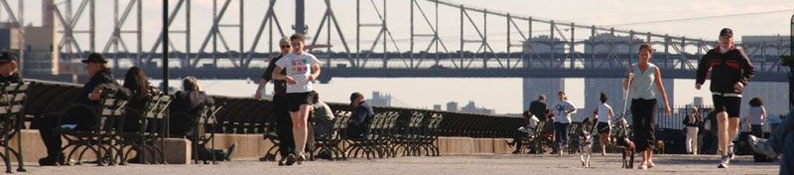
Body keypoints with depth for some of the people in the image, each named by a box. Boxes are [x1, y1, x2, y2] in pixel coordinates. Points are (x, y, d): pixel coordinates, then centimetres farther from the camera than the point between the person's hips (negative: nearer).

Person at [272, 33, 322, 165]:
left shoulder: (309, 58, 3)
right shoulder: (286, 59, 0)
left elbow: (317, 69, 21)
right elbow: (274, 74, -1)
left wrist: (314, 75, -2)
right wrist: (285, 77, -21)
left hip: (306, 91, -1)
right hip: (292, 92, 1)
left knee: (303, 120, -18)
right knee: (296, 123, 9)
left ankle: (300, 152, -22)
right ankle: (297, 150, 25)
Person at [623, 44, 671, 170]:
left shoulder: (654, 69, 6)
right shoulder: (632, 68, 8)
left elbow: (660, 88, 10)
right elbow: (625, 87, 5)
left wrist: (666, 104, 7)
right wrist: (628, 78, -16)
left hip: (650, 102, -1)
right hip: (636, 102, 1)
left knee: (649, 127, -15)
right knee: (638, 130, -7)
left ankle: (649, 158, -19)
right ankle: (644, 159, -8)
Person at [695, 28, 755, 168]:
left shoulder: (738, 54, -3)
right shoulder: (712, 54, 5)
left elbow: (750, 71, 0)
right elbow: (702, 66, 25)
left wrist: (743, 82, -17)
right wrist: (699, 81, 13)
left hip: (733, 93, -1)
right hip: (717, 93, 1)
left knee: (733, 125, 3)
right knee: (722, 119, -18)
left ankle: (728, 143, 41)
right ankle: (724, 156, -18)